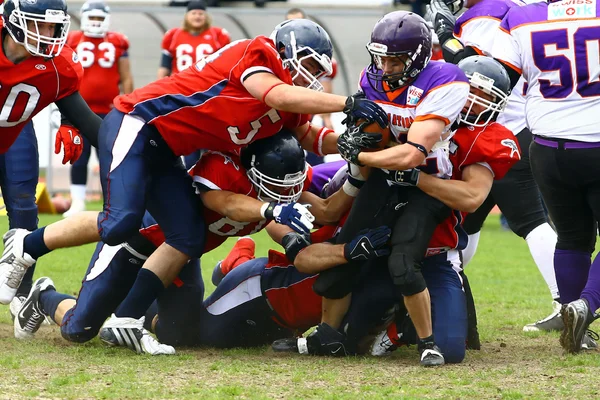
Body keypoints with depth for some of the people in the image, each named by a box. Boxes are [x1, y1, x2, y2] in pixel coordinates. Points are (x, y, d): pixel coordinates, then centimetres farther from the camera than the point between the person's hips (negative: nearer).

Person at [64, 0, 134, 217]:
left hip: (109, 111, 0)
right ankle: (77, 203, 8)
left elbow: (126, 79, 6)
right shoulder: (72, 42, 3)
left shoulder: (117, 43, 2)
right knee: (79, 158, 2)